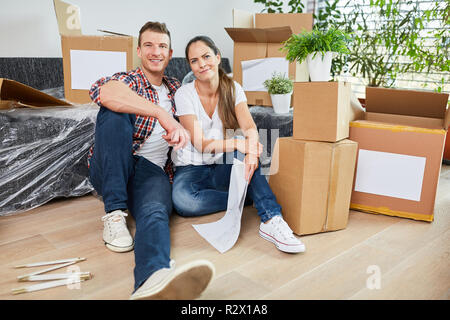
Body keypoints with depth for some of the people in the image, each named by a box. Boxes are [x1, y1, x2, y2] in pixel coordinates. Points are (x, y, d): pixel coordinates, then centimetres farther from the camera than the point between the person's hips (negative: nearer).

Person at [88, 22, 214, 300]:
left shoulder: (175, 88, 22)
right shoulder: (129, 80, 4)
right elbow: (103, 91, -22)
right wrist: (163, 115, -30)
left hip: (153, 170, 2)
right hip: (110, 170, -1)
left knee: (155, 212, -33)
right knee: (115, 111, -28)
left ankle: (155, 277, -67)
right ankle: (115, 212, -25)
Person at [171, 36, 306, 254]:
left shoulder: (233, 89, -1)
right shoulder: (184, 94, -10)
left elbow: (249, 127, -16)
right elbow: (200, 144, -18)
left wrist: (251, 150, -41)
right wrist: (238, 144, -37)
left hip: (223, 168, 2)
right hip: (191, 167, -1)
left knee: (243, 151, -34)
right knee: (183, 201, -36)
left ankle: (271, 221, -40)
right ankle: (250, 198, -22)